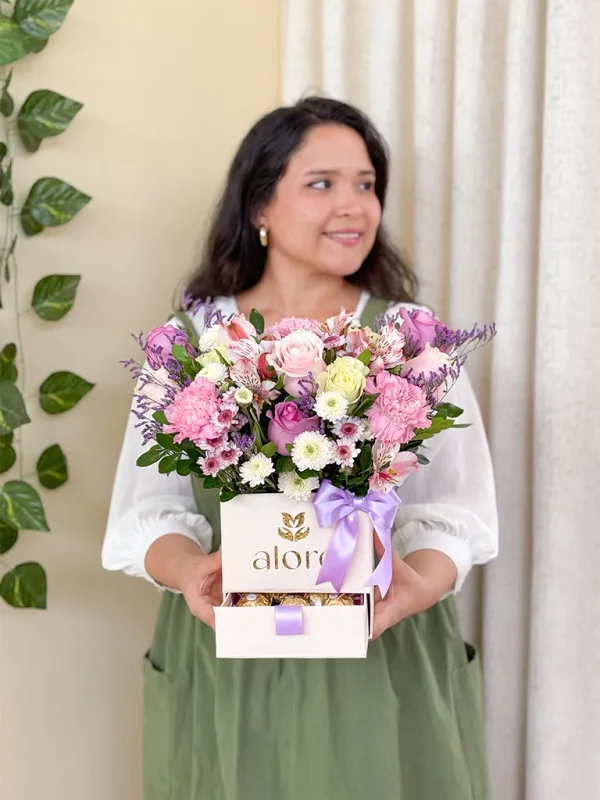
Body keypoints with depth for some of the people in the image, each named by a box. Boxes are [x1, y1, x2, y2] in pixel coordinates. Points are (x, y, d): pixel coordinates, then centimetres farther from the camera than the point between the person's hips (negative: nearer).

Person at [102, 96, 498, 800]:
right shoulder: (187, 341, 3)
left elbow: (455, 509, -5)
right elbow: (148, 509, 0)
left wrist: (419, 584, -25)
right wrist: (190, 570, -21)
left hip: (387, 663, 0)